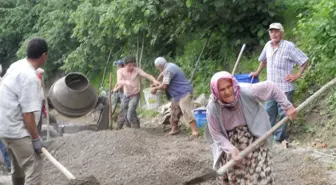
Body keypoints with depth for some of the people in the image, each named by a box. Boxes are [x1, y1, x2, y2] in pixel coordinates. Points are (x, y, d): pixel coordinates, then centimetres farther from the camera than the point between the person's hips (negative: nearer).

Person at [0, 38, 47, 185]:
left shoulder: (17, 66, 6)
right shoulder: (30, 77, -23)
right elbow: (27, 113, -23)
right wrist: (36, 138, -17)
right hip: (17, 130, -10)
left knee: (19, 166, 22)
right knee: (34, 167, -8)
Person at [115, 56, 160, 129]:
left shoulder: (137, 70, -15)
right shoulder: (120, 71, -11)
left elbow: (147, 75, -30)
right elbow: (119, 82, -28)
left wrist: (154, 80, -51)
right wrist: (126, 82, -50)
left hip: (135, 96, -4)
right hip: (126, 96, 4)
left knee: (130, 114, -21)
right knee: (122, 115, 16)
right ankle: (118, 128, 36)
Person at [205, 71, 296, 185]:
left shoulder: (246, 92, -24)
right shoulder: (212, 108, -21)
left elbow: (270, 87, -9)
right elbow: (217, 135, -11)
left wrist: (287, 106, -7)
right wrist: (231, 150, -24)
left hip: (254, 143, -1)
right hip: (230, 147, 1)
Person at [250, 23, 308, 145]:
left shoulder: (289, 46, -15)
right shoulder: (268, 45, 4)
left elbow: (304, 61, -10)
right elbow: (263, 60, 24)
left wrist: (297, 75, -13)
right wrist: (257, 72, 25)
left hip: (285, 87, -6)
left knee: (283, 113, 4)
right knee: (269, 112, 14)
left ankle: (280, 137, 16)